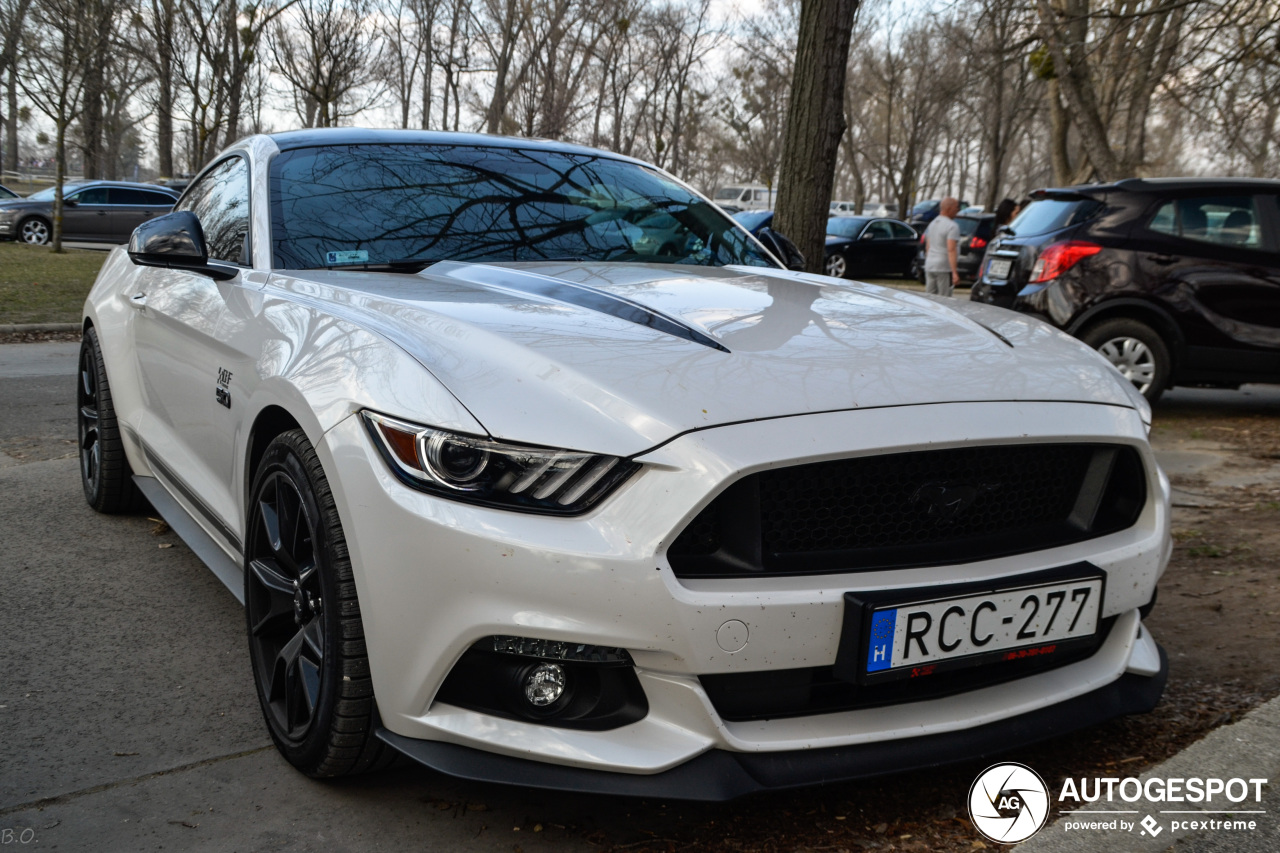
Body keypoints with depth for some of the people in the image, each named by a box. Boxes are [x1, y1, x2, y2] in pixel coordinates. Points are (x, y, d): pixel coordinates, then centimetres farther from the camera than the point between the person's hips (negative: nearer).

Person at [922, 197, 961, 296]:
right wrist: (954, 272, -23)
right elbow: (951, 250, -21)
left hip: (929, 266, 8)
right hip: (945, 268, -8)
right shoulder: (952, 226, -13)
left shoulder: (932, 224, 14)